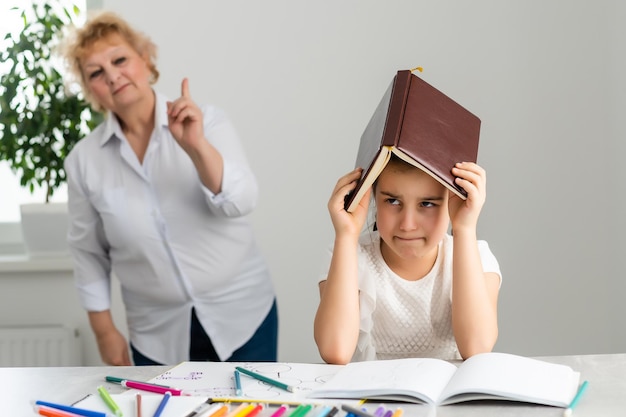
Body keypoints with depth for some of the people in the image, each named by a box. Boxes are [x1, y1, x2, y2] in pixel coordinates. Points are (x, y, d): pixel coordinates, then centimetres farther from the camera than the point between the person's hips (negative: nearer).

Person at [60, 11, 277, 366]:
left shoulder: (206, 121, -8)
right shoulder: (85, 160, -4)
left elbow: (240, 202, -19)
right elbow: (89, 252, 5)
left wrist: (196, 146, -33)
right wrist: (104, 329, 5)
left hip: (241, 313, -1)